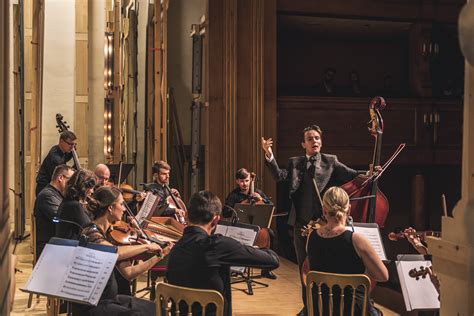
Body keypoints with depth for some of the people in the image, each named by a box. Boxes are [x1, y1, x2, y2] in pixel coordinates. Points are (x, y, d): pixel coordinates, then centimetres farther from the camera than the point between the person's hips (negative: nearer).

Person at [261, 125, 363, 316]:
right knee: (304, 266, 13)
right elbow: (280, 176, -6)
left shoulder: (330, 161, 5)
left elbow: (350, 174, -5)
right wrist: (269, 156, -20)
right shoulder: (295, 163, 9)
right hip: (301, 222, 3)